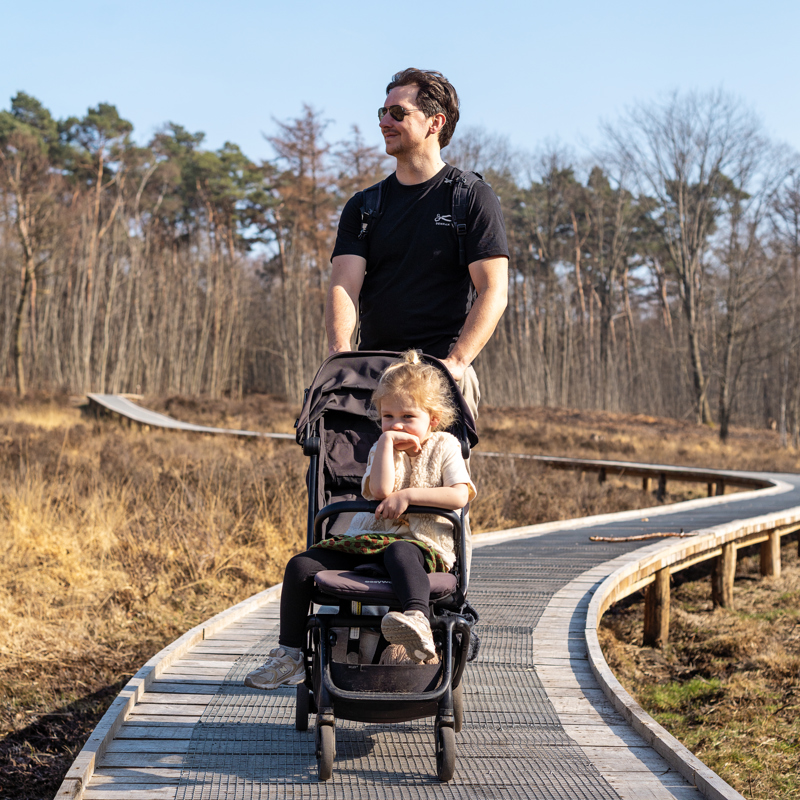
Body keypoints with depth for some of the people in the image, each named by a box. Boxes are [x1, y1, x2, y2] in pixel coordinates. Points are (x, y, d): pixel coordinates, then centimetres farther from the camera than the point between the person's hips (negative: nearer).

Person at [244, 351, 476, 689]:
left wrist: (409, 495, -16)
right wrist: (387, 442, -11)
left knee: (399, 552, -42)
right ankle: (290, 656, -2)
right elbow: (380, 490, -11)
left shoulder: (444, 446, 5)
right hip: (368, 538, 5)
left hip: (425, 543, -5)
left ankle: (418, 621, -66)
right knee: (300, 566, -9)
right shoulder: (381, 449, 12)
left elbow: (461, 496, -12)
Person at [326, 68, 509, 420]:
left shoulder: (474, 198, 4)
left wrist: (455, 362, -17)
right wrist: (339, 349, -17)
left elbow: (494, 292, -4)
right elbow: (344, 285, 4)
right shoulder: (363, 206, 16)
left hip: (443, 374, -3)